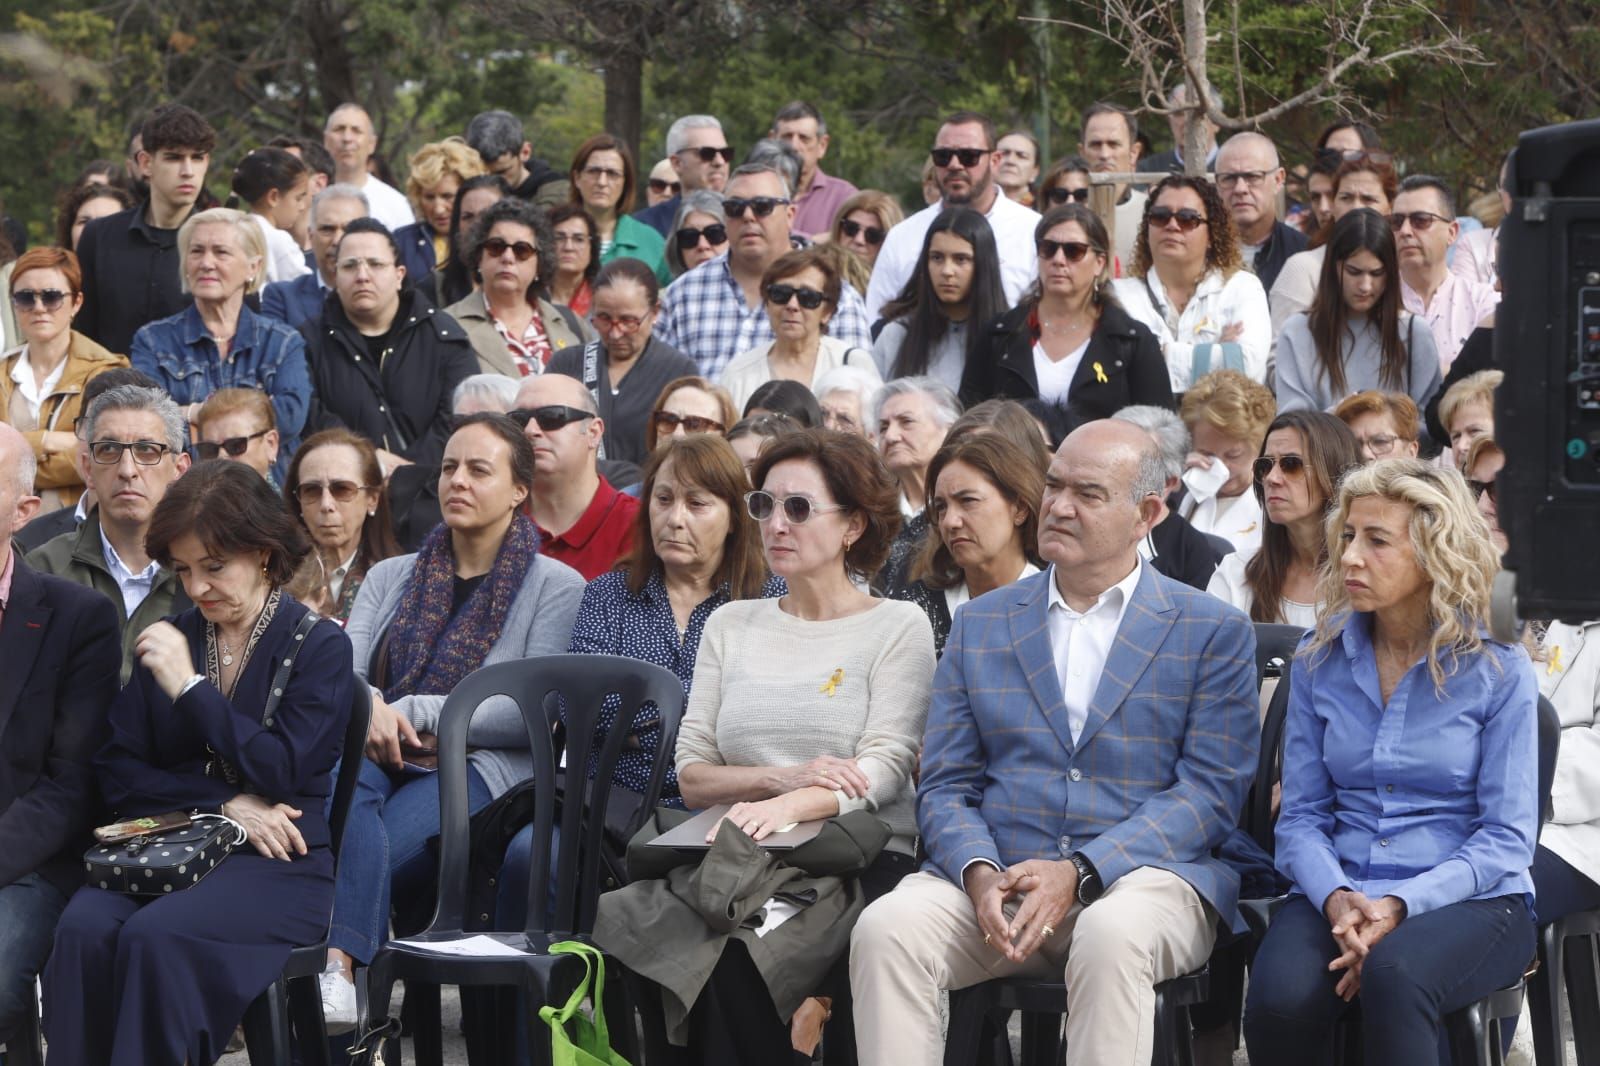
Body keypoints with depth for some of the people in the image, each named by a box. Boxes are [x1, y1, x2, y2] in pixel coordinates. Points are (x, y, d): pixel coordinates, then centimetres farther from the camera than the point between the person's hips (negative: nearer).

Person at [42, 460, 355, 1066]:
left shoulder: (319, 647, 3)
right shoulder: (170, 641, 15)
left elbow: (284, 772, -9)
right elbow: (118, 774, 8)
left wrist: (189, 688, -10)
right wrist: (225, 804, -6)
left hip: (279, 864, -4)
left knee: (156, 936, -34)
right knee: (83, 929, -30)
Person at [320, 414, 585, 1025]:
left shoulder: (554, 586, 10)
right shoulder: (391, 577, 25)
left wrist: (412, 711, -9)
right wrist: (367, 704, -14)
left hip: (479, 768, -3)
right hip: (382, 759, 3)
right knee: (343, 779, -37)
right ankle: (338, 963, -50)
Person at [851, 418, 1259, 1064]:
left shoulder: (1214, 634, 7)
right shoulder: (981, 625, 17)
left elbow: (1210, 793, -3)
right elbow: (944, 786, 11)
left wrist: (1078, 874, -16)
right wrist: (980, 875, -12)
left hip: (1142, 874, -3)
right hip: (996, 879, 3)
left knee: (1112, 935, -38)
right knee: (885, 928, -27)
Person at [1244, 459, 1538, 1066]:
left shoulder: (1499, 670, 0)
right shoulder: (1319, 663, 9)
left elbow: (1507, 837, -4)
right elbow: (1301, 815, 7)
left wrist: (1400, 907, -18)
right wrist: (1337, 898, -14)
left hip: (1471, 900, -3)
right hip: (1339, 895, 3)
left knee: (1394, 975, -39)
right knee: (1280, 1000, -31)